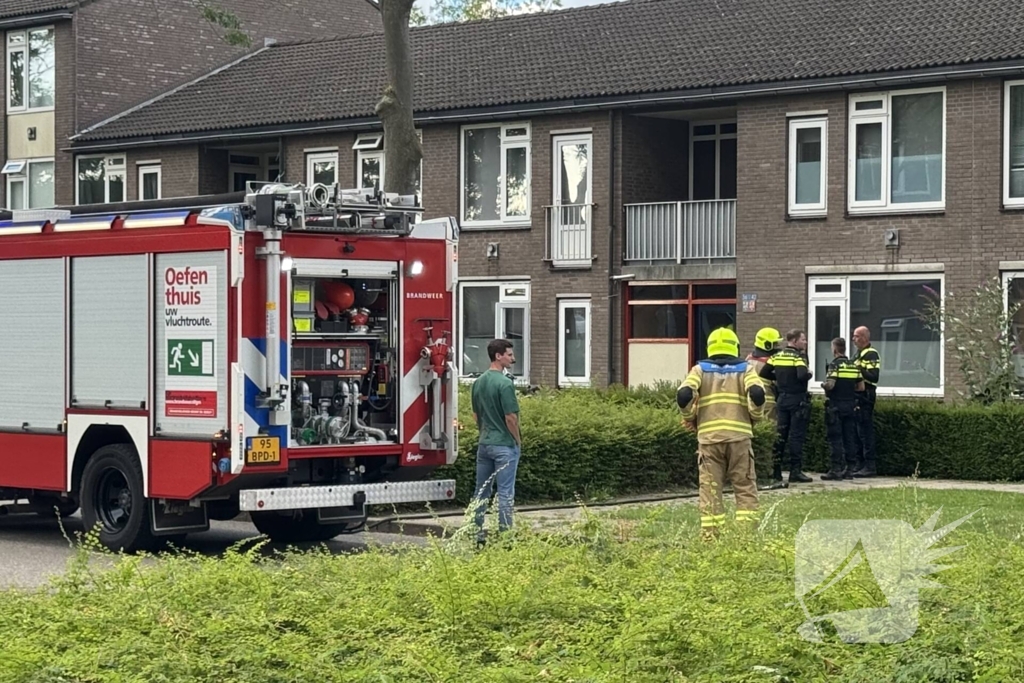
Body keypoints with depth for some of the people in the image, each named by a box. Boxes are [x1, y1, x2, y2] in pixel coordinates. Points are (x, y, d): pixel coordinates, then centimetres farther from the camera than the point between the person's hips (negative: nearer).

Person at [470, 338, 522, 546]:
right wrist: (518, 441, -5)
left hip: (484, 443, 7)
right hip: (504, 445, -7)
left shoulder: (478, 383, 7)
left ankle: (477, 533, 16)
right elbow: (510, 418, -18)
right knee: (505, 493, -2)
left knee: (481, 491, 13)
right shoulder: (505, 383, -17)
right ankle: (505, 535, 0)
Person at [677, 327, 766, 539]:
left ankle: (710, 535, 1)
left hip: (709, 436, 1)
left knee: (710, 489, 5)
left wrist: (690, 417, 11)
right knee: (745, 488, 5)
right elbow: (757, 393, -10)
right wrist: (756, 415, 8)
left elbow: (684, 395, -6)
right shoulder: (745, 369, 9)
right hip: (739, 436, -1)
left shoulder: (700, 370, 11)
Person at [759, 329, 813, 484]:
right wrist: (809, 374, -6)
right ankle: (795, 471, -2)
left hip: (781, 399, 6)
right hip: (797, 399, -6)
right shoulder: (798, 356, -12)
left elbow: (763, 374, 5)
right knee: (796, 436, -2)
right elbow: (802, 375, -27)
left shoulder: (776, 356, 7)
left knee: (780, 434, 12)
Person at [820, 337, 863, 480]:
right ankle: (850, 469, 9)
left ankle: (837, 469, -6)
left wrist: (823, 385, 0)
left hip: (835, 405, -6)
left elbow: (830, 385, -21)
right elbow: (861, 387, 9)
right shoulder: (854, 366, 9)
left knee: (835, 439, -4)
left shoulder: (834, 365, -10)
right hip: (850, 405, 6)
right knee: (850, 438, 8)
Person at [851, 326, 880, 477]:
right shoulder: (859, 354, 21)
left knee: (865, 431, -9)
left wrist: (859, 370, -24)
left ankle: (869, 466, -7)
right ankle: (859, 464, 18)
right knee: (856, 432, 12)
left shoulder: (871, 355, -11)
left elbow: (873, 376, -21)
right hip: (857, 396, 10)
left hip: (865, 396, -10)